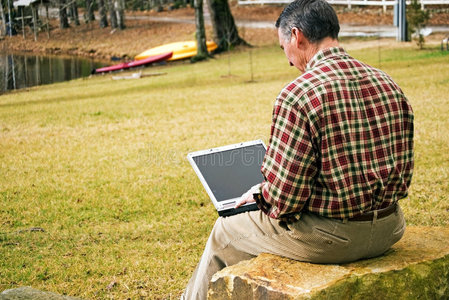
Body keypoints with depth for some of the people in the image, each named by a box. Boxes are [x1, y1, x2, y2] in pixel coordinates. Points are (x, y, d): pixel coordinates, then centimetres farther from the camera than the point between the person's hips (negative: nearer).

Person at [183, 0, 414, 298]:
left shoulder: (298, 95, -20)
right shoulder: (389, 84, 2)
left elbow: (283, 200, -20)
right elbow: (403, 179, 9)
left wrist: (258, 194, 2)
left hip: (328, 238, -7)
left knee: (226, 232, 19)